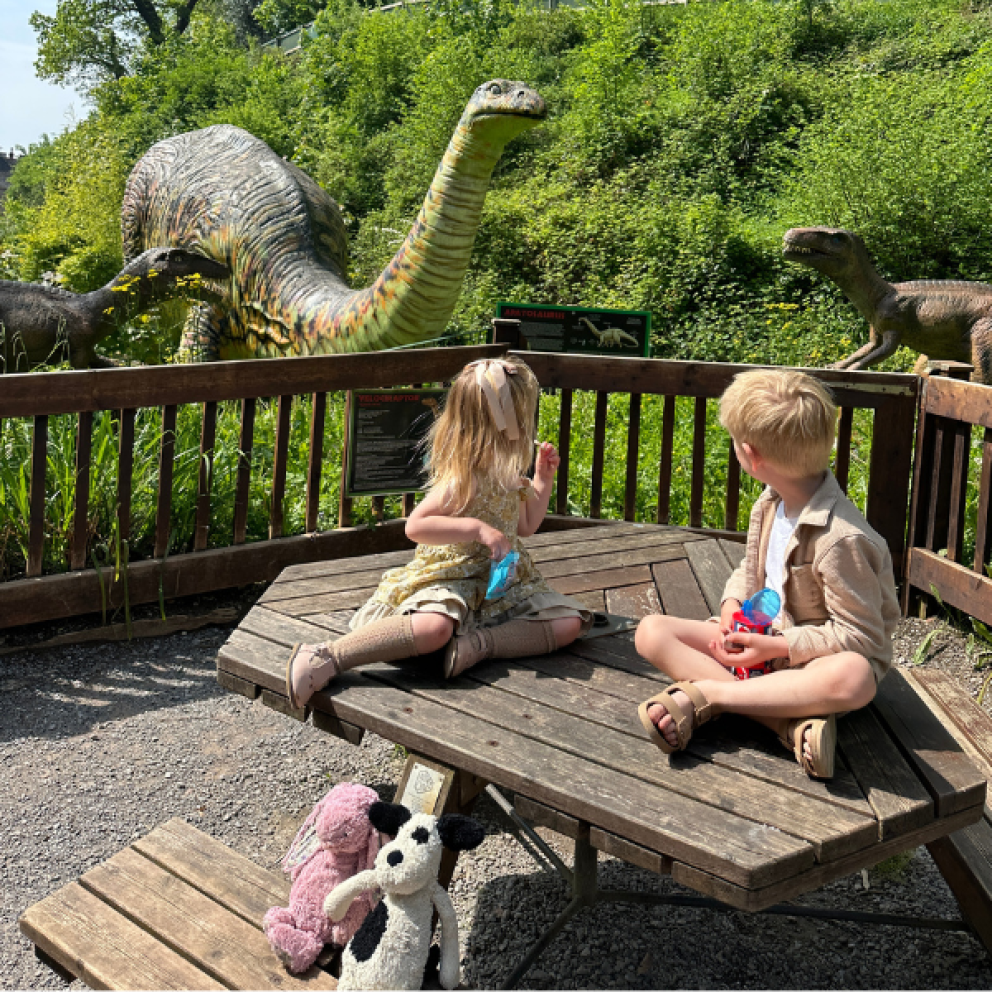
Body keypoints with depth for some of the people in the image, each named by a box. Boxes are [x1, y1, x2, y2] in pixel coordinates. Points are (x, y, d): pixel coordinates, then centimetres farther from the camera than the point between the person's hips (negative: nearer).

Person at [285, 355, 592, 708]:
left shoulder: (507, 475, 10)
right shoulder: (464, 480, -17)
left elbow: (525, 526, 26)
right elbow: (415, 526, -25)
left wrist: (543, 478, 17)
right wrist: (477, 528, -30)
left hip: (503, 582, 8)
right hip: (452, 577, -8)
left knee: (570, 622, -11)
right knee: (434, 628, -39)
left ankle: (476, 644, -27)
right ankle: (325, 659, -30)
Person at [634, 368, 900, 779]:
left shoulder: (841, 539, -25)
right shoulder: (769, 505, 0)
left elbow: (860, 635, -21)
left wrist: (778, 647, -22)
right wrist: (733, 607, -7)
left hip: (812, 659, -7)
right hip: (761, 639, 8)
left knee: (853, 678, -43)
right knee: (651, 632, -11)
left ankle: (699, 693, -33)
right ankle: (790, 719, -27)